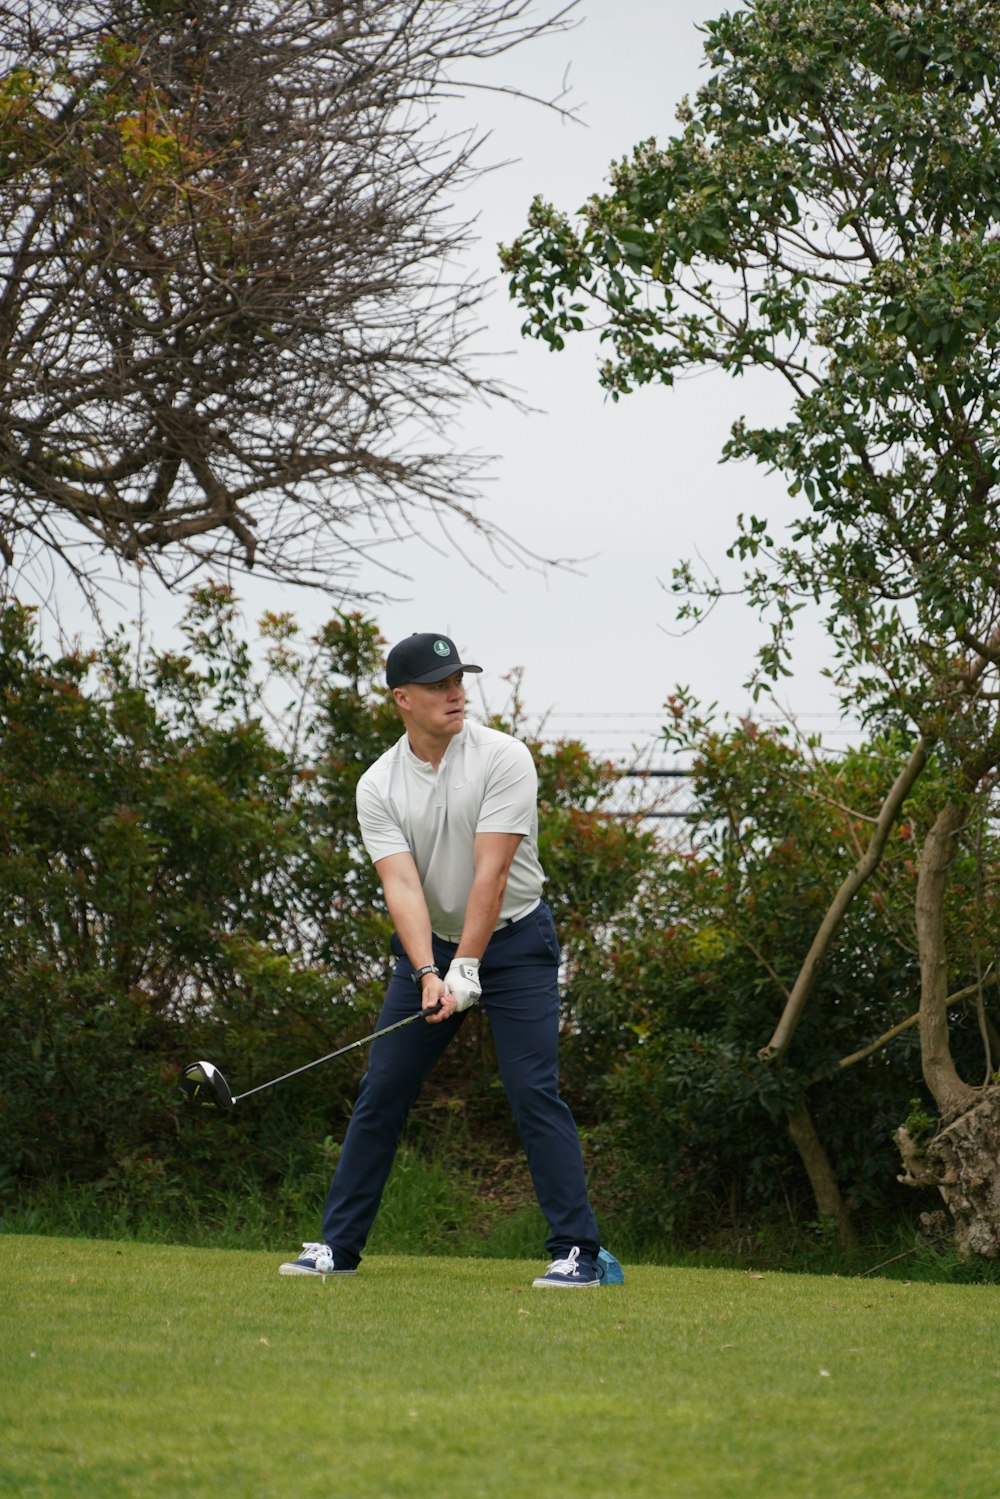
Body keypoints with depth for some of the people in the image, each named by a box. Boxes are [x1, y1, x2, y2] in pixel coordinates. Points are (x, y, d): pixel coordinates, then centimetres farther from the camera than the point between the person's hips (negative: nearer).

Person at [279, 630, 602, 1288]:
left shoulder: (504, 758, -15)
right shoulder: (378, 785, -5)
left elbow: (490, 874, -20)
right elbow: (401, 884, -16)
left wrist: (466, 969, -25)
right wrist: (428, 974, -29)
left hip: (513, 941, -4)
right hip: (429, 945, 4)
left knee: (534, 1091, -13)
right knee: (381, 1092, 3)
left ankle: (578, 1251, -11)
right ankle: (338, 1244, 12)